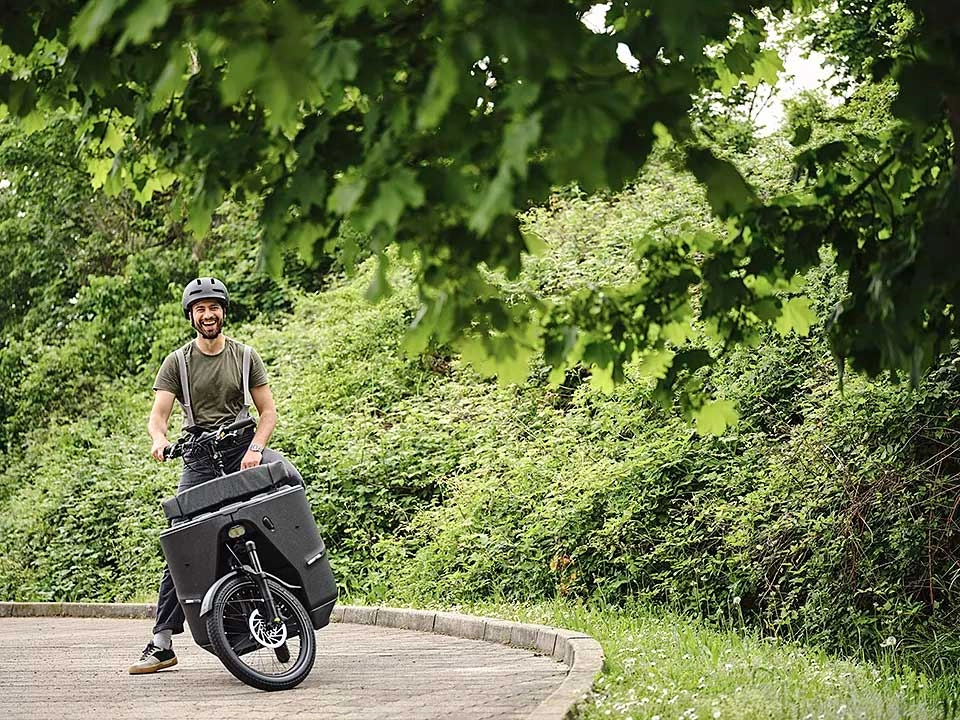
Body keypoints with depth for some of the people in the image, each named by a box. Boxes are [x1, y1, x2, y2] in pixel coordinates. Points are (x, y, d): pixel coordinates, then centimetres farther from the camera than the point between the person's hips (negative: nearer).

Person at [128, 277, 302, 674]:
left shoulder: (246, 357, 7)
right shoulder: (177, 362, 4)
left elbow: (268, 410, 6)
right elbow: (158, 413, -3)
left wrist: (254, 449, -12)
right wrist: (159, 439, -27)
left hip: (243, 446, 0)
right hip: (199, 456, 0)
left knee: (289, 478, -33)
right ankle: (162, 643, -4)